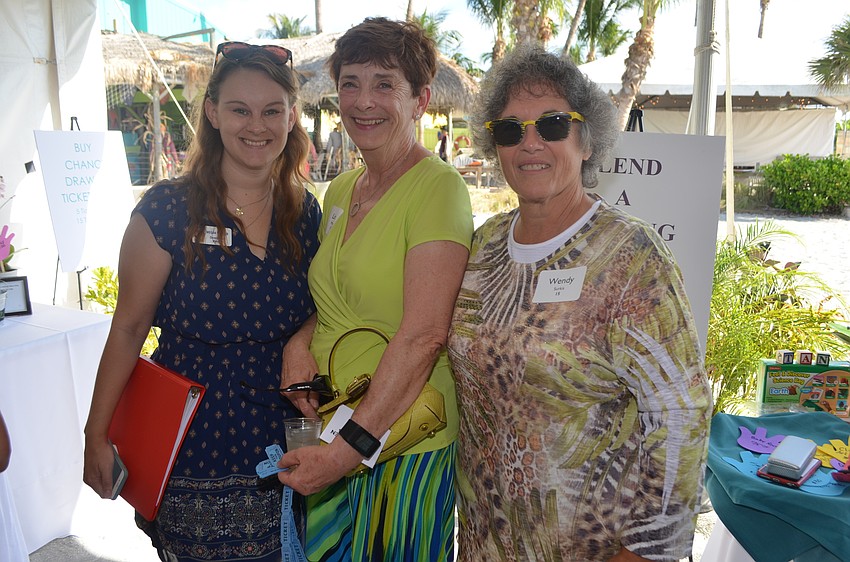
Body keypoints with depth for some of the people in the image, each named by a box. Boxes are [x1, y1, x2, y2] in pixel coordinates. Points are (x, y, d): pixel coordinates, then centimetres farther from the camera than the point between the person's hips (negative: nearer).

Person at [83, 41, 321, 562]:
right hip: (192, 445, -3)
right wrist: (97, 434, -4)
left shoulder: (306, 213, 1)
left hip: (281, 441, 4)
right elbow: (129, 328, -5)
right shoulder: (168, 209, -10)